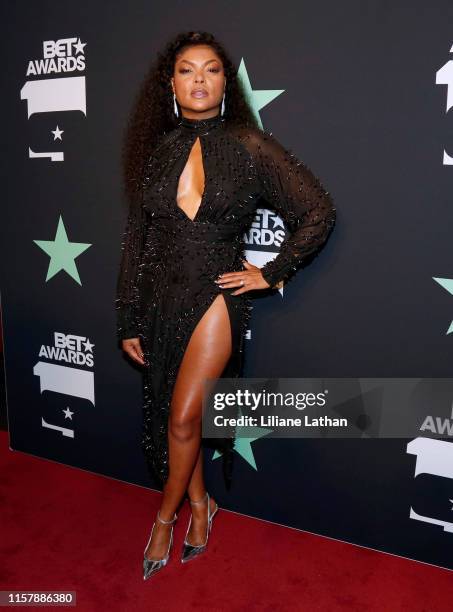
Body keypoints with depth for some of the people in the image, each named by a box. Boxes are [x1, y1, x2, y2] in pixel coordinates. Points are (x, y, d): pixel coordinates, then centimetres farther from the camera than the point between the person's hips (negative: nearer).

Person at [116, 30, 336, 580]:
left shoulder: (249, 146, -4)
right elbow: (136, 238, 6)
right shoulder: (155, 150, 5)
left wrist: (272, 272, -5)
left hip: (215, 296, -3)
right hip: (159, 297, 4)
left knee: (183, 416, -5)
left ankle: (165, 515, 23)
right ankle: (200, 503, 36)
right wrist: (129, 321, 5)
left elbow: (319, 212, -1)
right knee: (173, 415, 12)